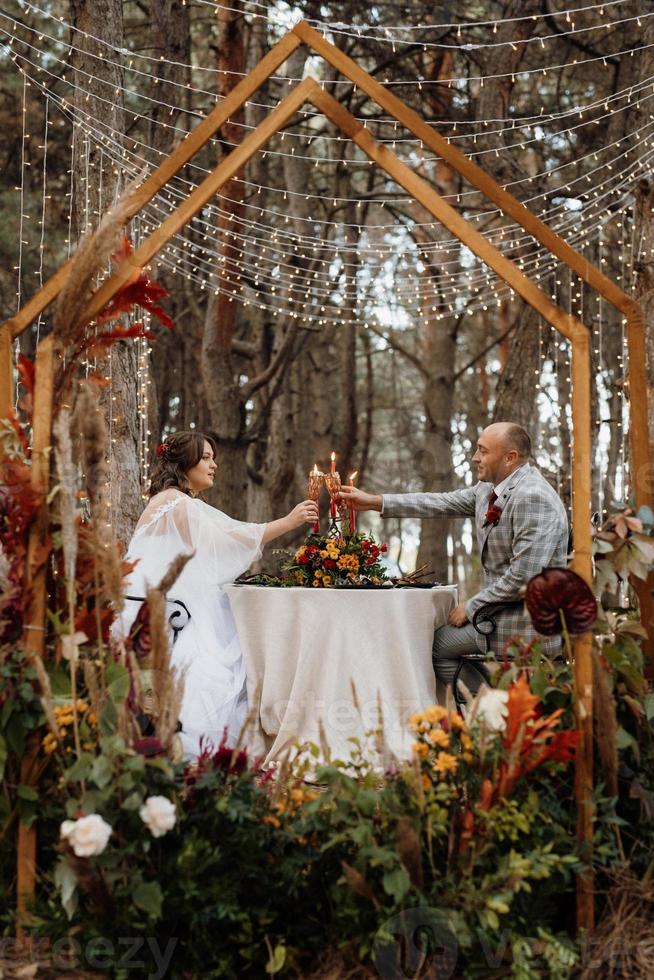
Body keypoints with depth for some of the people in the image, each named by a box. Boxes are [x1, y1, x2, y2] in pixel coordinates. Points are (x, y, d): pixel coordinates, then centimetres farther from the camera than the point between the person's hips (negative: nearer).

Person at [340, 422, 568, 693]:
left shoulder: (532, 498, -22)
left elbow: (523, 576, -25)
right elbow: (444, 503, 12)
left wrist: (472, 607, -15)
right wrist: (374, 502, 8)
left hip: (526, 620, -9)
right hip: (500, 607, 9)